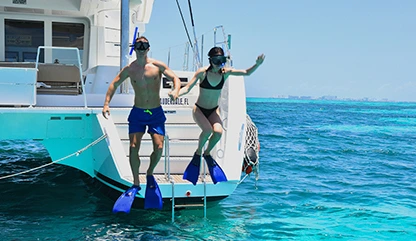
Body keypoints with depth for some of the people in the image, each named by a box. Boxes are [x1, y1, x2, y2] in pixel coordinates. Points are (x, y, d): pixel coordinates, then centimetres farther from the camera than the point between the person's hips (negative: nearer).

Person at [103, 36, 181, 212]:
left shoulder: (158, 66, -4)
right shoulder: (129, 69, 0)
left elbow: (175, 78, -7)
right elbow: (114, 84, 7)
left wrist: (176, 90, -29)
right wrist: (106, 104, -2)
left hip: (156, 113, 0)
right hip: (137, 113, 1)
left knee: (159, 148, -10)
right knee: (133, 147, -10)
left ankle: (150, 174, 20)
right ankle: (136, 184, 6)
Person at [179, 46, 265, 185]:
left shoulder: (225, 72, -7)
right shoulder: (202, 72, -15)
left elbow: (247, 72, -6)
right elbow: (188, 88, -18)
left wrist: (257, 64, -24)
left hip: (214, 110, 3)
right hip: (199, 109, -3)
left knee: (218, 131, -24)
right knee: (207, 130, -30)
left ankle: (207, 153, 8)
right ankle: (198, 153, 1)